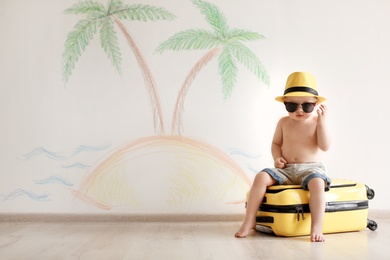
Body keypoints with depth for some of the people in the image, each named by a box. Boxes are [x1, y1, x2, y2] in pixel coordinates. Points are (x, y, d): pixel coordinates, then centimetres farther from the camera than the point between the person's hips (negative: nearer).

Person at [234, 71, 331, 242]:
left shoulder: (317, 122, 1)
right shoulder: (284, 122, 9)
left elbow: (325, 147, -10)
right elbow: (276, 143, 16)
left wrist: (322, 121, -16)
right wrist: (277, 157, -5)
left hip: (310, 168, -2)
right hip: (285, 169, 3)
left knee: (317, 182, -37)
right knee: (261, 177, -21)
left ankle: (317, 227, -33)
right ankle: (249, 220, -14)